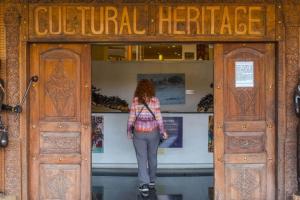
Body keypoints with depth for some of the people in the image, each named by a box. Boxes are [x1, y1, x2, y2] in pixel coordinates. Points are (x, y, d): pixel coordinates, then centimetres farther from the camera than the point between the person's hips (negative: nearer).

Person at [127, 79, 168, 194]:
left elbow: (131, 118, -4)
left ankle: (144, 184, -3)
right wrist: (163, 131, 3)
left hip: (139, 133, -1)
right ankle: (152, 181, 29)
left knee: (142, 158, 4)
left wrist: (129, 131, 8)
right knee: (152, 157, 16)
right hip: (153, 132, 1)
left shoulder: (135, 100, -6)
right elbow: (158, 118, -7)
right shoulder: (155, 100, -7)